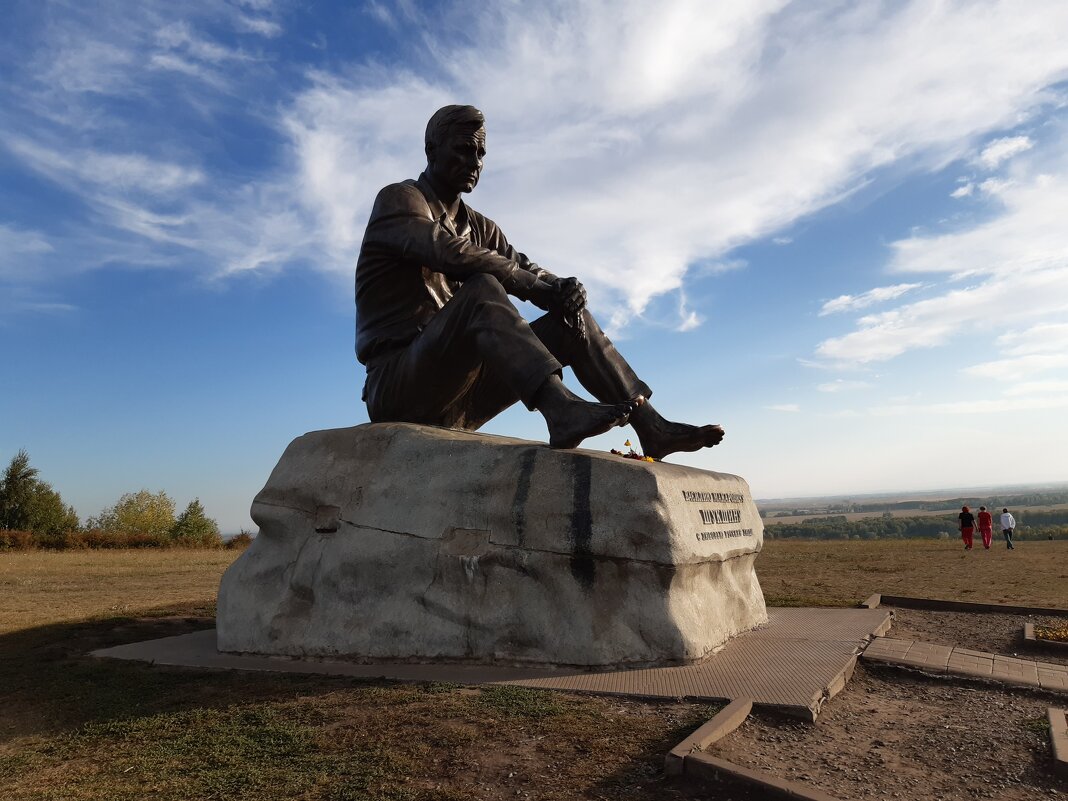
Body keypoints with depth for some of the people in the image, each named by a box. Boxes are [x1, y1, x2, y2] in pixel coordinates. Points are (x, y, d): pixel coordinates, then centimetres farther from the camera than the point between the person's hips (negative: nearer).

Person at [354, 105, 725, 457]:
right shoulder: (398, 199, -2)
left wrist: (564, 289, -15)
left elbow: (527, 270, 9)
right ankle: (561, 409, -50)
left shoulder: (478, 226, 20)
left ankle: (650, 425, -11)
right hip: (397, 388, -6)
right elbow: (449, 253, -22)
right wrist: (539, 287, -18)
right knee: (483, 288, -31)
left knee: (571, 318, -1)